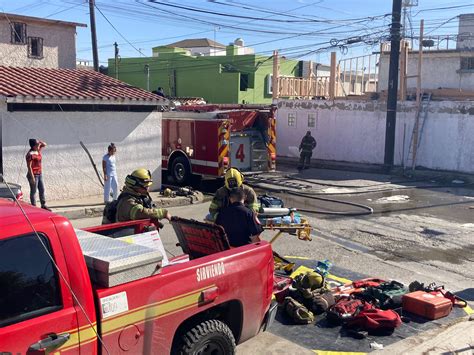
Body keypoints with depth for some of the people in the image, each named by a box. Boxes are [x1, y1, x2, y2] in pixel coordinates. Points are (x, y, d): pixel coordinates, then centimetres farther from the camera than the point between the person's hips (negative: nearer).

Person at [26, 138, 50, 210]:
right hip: (34, 175, -9)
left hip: (40, 174, 9)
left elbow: (44, 144, 21)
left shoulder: (38, 151, 6)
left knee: (42, 190, 13)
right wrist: (32, 177, -22)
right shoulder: (30, 154, -18)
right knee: (33, 191, 0)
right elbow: (29, 166, -20)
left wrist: (39, 141, 1)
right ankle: (34, 207, 7)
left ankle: (43, 205, 22)